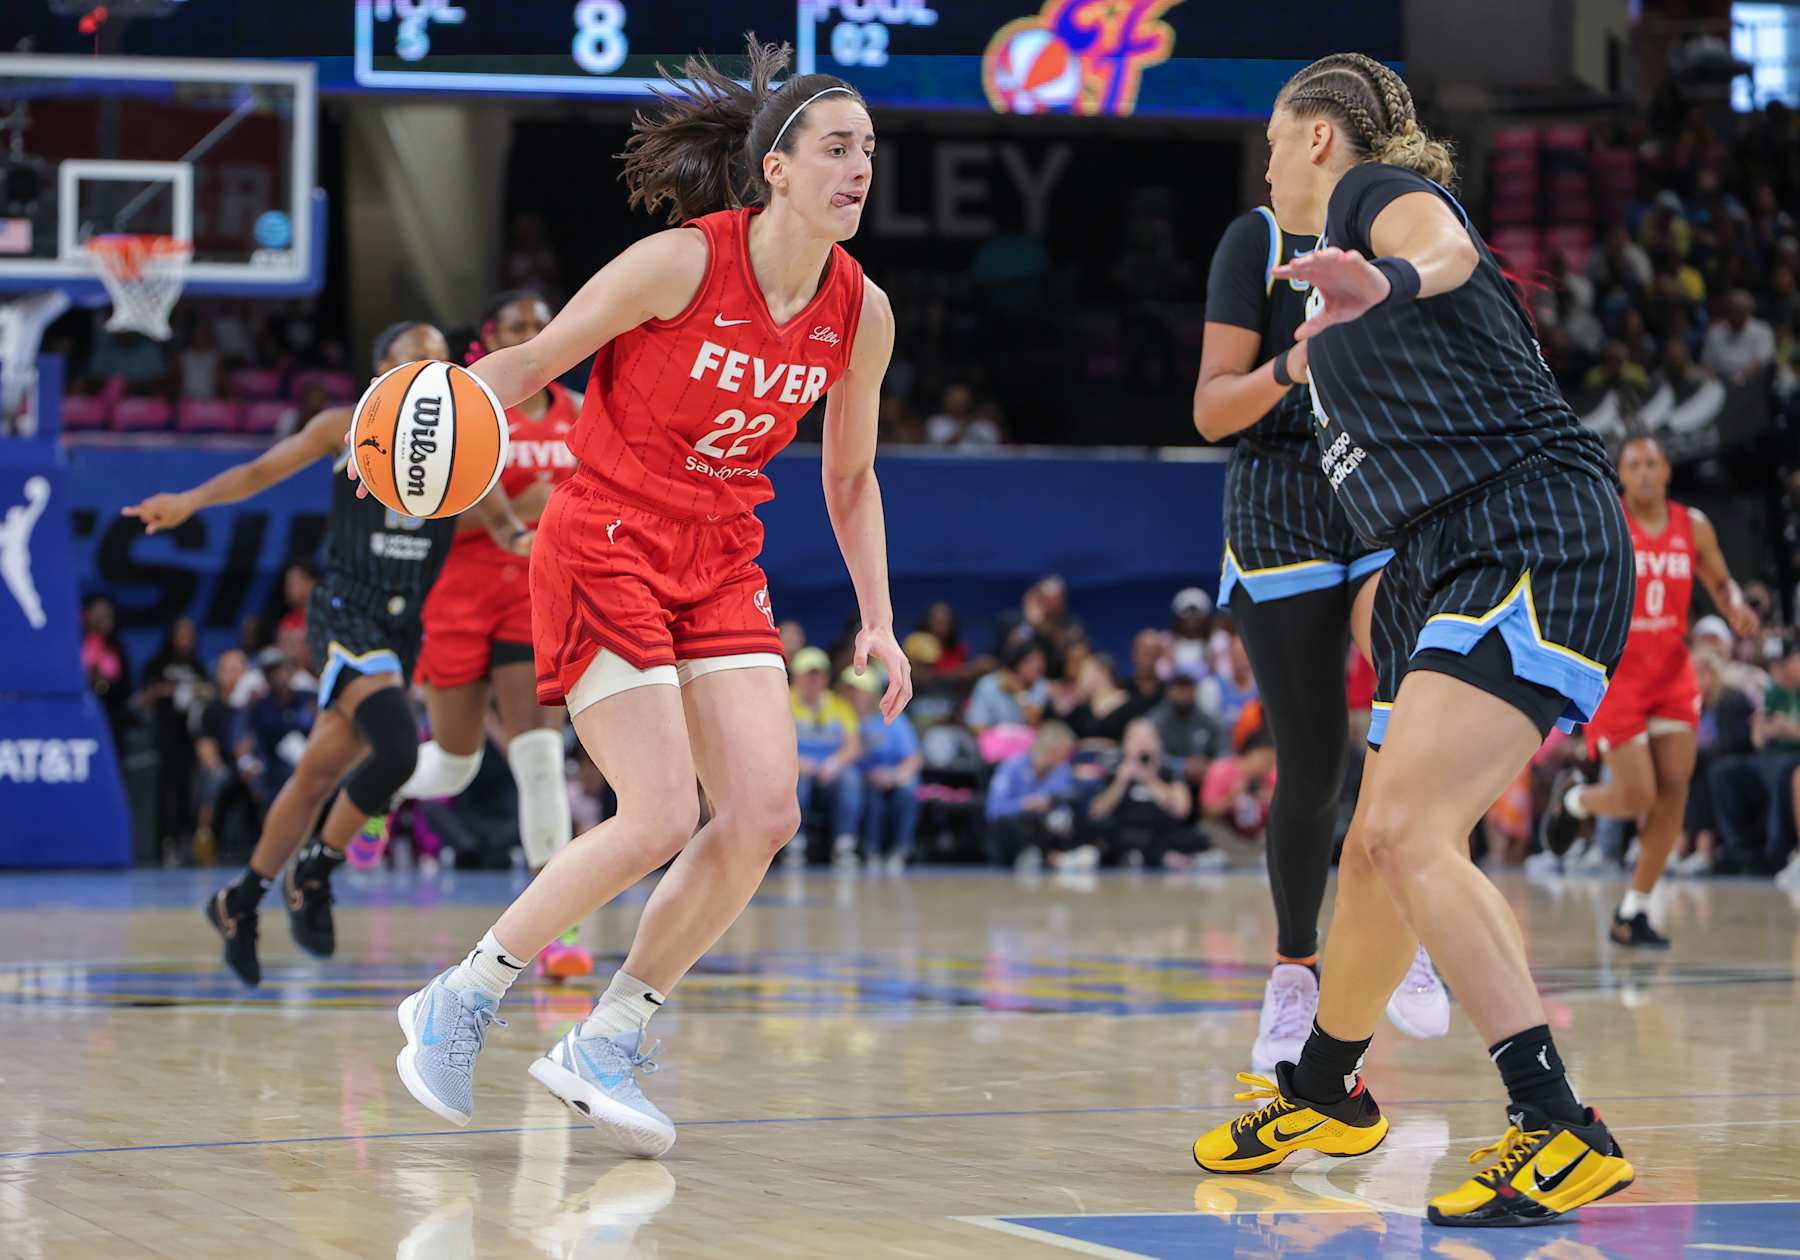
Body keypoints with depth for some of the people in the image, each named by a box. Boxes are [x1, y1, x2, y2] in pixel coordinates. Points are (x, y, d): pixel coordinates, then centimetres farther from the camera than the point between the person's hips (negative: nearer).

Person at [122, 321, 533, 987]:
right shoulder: (347, 428, 0)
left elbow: (498, 518, 1)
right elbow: (261, 471, 2)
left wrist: (523, 540, -24)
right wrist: (192, 499, -15)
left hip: (402, 625, 4)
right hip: (343, 610, -4)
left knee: (322, 770, 8)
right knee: (396, 749, -25)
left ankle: (241, 900, 24)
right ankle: (312, 877, -6)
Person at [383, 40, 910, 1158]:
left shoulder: (861, 311, 0)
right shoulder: (683, 261, -16)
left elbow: (851, 479, 14)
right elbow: (534, 359, -8)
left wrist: (878, 622, 9)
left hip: (721, 568, 6)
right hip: (603, 550, -6)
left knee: (766, 814, -8)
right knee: (660, 820, -15)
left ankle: (605, 1045, 7)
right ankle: (460, 1005, 5)